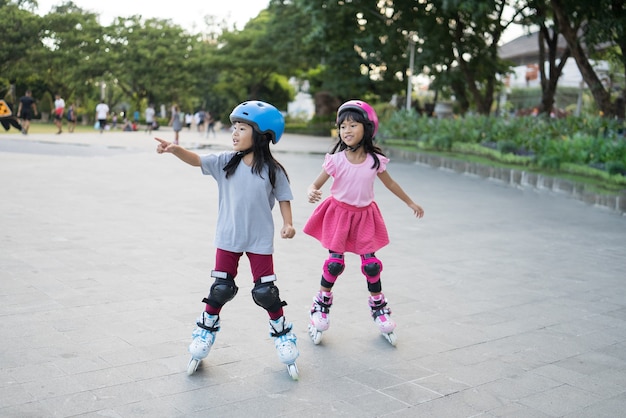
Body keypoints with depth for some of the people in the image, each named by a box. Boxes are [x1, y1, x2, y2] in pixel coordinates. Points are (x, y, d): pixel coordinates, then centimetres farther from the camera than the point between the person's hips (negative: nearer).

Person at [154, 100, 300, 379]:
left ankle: (282, 335, 25)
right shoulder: (226, 162, -5)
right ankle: (205, 333, 29)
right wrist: (175, 149, -30)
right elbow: (196, 160, -13)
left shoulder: (273, 170, -9)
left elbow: (283, 199, -1)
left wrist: (288, 224, -15)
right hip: (228, 238, 2)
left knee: (266, 292, 5)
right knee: (220, 290, 10)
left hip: (260, 241, -2)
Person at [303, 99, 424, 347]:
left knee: (371, 263, 3)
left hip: (364, 215, 2)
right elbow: (316, 184, -10)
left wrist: (410, 203, 19)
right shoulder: (336, 160, -14)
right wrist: (311, 193, -35)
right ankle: (321, 306, 20)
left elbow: (390, 183, 9)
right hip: (339, 213, -2)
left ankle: (378, 308, 24)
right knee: (335, 263, -3)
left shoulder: (375, 160, -8)